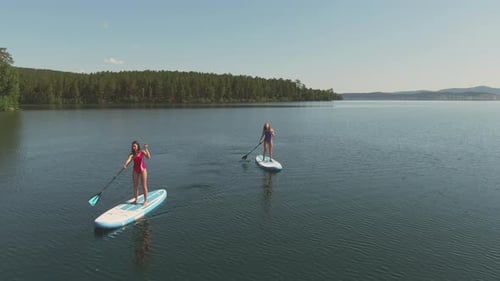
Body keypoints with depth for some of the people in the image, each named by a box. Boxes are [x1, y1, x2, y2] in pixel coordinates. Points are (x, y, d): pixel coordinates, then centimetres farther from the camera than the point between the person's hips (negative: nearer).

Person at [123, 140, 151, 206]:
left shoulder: (142, 152, -9)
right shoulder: (132, 154, -4)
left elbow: (149, 157, -24)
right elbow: (128, 159, -24)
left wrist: (146, 149, -30)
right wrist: (125, 165, -43)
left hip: (142, 169, -3)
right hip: (135, 170, 3)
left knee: (144, 186, 0)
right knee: (135, 185, 9)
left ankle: (146, 200, 7)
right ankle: (136, 199, 23)